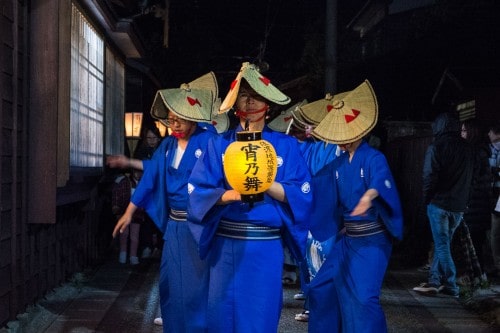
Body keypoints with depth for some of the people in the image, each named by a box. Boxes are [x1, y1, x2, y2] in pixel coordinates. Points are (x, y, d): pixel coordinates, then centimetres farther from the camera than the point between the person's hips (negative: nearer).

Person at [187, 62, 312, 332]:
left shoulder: (286, 145, 3)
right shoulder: (219, 144, 5)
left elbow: (301, 195, -5)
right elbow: (197, 192, -3)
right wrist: (228, 195, -21)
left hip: (266, 247, -1)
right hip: (225, 245, 1)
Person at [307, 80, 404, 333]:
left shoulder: (374, 158, -14)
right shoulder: (337, 164, 7)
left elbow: (380, 180, -35)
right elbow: (313, 184, 14)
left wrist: (368, 196, -57)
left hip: (371, 238, -7)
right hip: (346, 237, 7)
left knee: (362, 296, -15)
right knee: (322, 288, 11)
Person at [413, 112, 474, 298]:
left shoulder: (436, 147, -11)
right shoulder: (467, 148, 7)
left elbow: (429, 176, -15)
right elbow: (470, 176, 11)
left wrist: (427, 197, -1)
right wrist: (463, 199, 15)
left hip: (439, 203, -6)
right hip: (459, 205, 6)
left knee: (442, 245, 1)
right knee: (443, 243, 15)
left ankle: (451, 286, 0)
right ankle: (434, 281, 16)